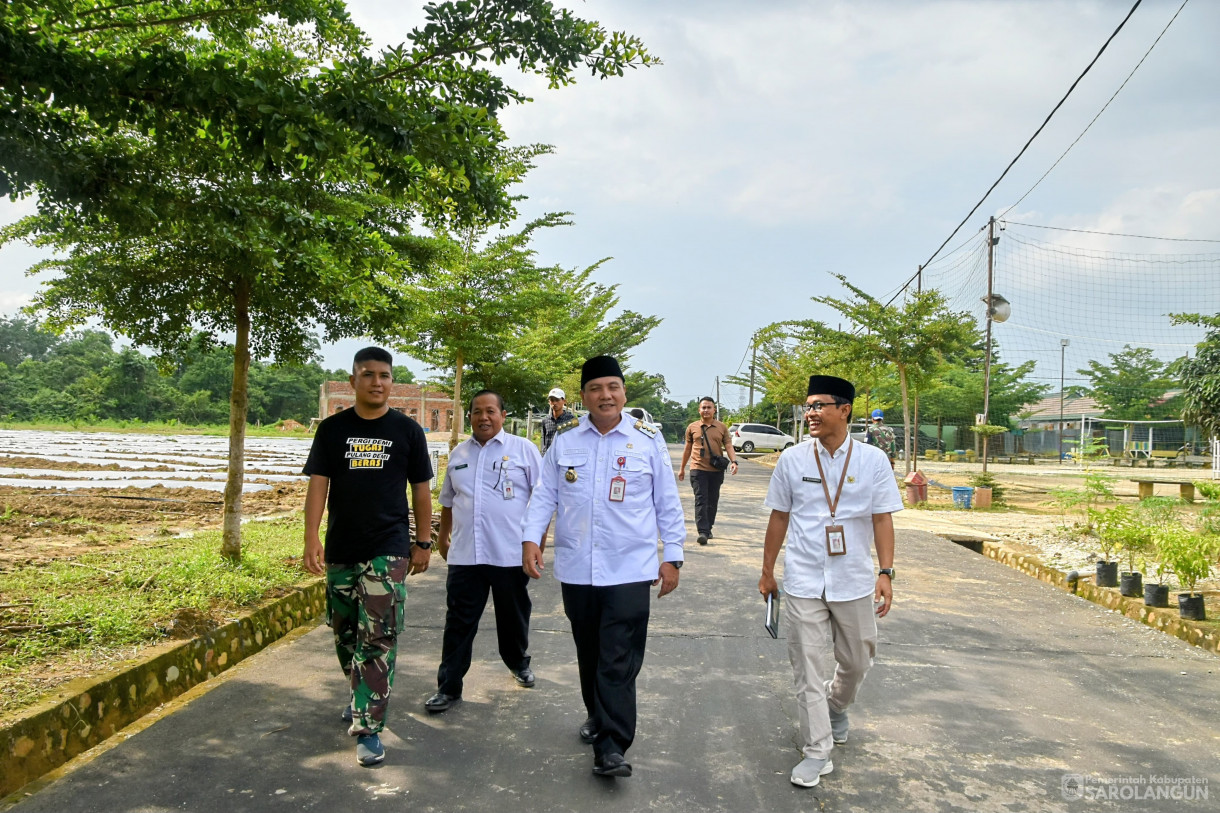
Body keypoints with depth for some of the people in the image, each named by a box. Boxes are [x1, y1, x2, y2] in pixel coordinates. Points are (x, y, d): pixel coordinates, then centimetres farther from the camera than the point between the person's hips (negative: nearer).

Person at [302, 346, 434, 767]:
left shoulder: (407, 430, 1)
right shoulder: (332, 429, 4)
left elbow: (421, 489, 5)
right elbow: (318, 484, 1)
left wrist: (423, 542, 4)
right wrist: (311, 537, -10)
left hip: (388, 551, -2)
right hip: (340, 550, 3)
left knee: (378, 641, -7)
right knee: (345, 634, 16)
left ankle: (368, 727, -1)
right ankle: (362, 696, 40)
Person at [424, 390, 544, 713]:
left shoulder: (523, 449, -3)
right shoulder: (458, 453, 10)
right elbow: (448, 499, 22)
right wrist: (443, 535, 25)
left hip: (511, 554, -2)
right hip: (464, 554, 3)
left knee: (513, 617, 15)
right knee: (458, 623, 3)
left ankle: (519, 662, 40)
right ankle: (449, 687, 12)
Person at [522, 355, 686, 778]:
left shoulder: (648, 439, 0)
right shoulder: (564, 440, 5)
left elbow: (667, 503, 4)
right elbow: (544, 495, 7)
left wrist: (672, 555, 2)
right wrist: (531, 538, -6)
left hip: (629, 569, -3)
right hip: (576, 568, 3)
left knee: (619, 661, -6)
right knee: (589, 653, 16)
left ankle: (611, 747, -1)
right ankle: (598, 717, 38)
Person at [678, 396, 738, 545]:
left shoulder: (722, 428, 6)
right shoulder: (692, 428, 6)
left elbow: (728, 446, 2)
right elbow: (687, 449, 14)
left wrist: (733, 461, -16)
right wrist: (682, 468, 17)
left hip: (717, 470, 2)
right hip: (698, 469, -2)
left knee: (712, 501, 10)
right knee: (701, 500, -9)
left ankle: (708, 529, 23)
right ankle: (702, 532, -14)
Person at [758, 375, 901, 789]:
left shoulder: (872, 459, -5)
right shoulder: (792, 459, -3)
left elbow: (882, 519, -2)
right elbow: (779, 518, 4)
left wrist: (885, 573, -9)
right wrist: (767, 571, 8)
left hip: (854, 582, 1)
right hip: (803, 581, -1)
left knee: (857, 662, 17)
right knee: (808, 667, 2)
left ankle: (836, 706, 48)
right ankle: (817, 752, 15)